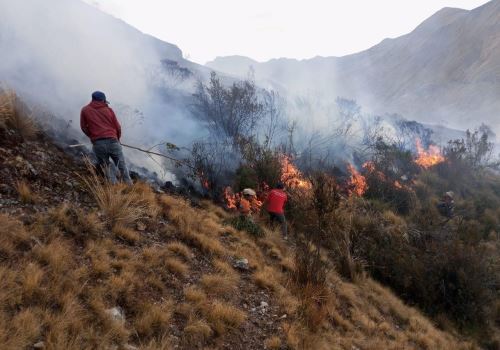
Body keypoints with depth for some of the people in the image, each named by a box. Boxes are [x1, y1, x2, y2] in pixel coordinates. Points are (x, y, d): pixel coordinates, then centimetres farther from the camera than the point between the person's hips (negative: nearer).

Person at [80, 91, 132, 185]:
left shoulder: (85, 110, 11)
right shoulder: (109, 110, 12)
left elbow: (84, 127, 12)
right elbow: (118, 127, 11)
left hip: (97, 143, 0)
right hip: (112, 141, 0)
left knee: (106, 166, 12)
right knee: (122, 166, 10)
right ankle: (129, 185, 9)